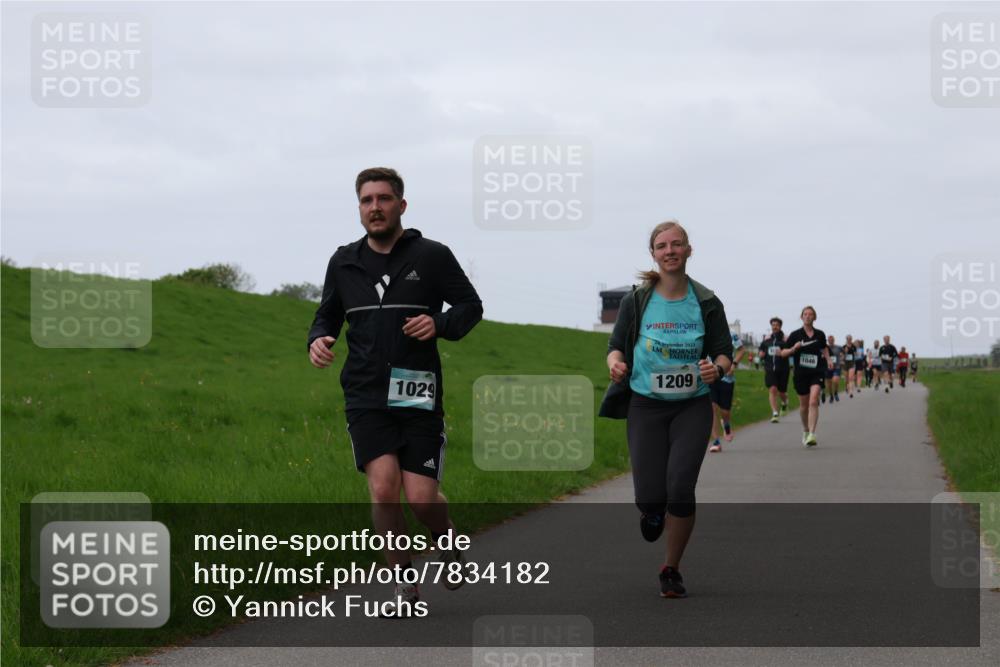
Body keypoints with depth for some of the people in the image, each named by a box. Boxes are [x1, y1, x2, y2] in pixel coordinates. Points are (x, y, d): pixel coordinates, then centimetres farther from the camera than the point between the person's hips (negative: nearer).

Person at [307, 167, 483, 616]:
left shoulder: (432, 256, 0)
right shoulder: (344, 262, 9)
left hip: (418, 397, -2)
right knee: (383, 487, -15)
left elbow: (471, 305, 6)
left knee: (421, 497, -6)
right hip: (366, 397, 2)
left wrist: (440, 323, -15)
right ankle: (405, 586, 1)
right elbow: (328, 315, 21)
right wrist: (318, 341, -2)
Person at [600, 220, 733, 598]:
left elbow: (724, 351, 6)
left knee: (680, 488, -14)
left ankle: (671, 570, 7)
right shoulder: (637, 301, 0)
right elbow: (617, 345, 5)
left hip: (692, 407, 0)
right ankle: (651, 511, 35)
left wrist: (717, 368, -17)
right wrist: (616, 363, -18)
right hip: (646, 406, 0)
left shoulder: (707, 304, 1)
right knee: (650, 497, -7)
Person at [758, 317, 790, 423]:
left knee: (782, 392, 6)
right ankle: (774, 413, -12)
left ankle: (785, 402, 43)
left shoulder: (785, 339, -1)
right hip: (770, 369, 2)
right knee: (772, 389, -13)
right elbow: (760, 351, 22)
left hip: (782, 369, -2)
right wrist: (760, 354, -1)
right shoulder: (766, 339, 10)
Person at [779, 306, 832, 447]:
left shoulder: (820, 335, 5)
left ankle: (812, 435, -24)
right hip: (800, 373, 1)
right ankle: (805, 431, 36)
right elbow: (783, 353, 2)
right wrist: (793, 349, -16)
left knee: (813, 401, -19)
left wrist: (828, 359, 10)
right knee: (804, 405, 11)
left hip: (816, 373, -1)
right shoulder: (795, 335, 0)